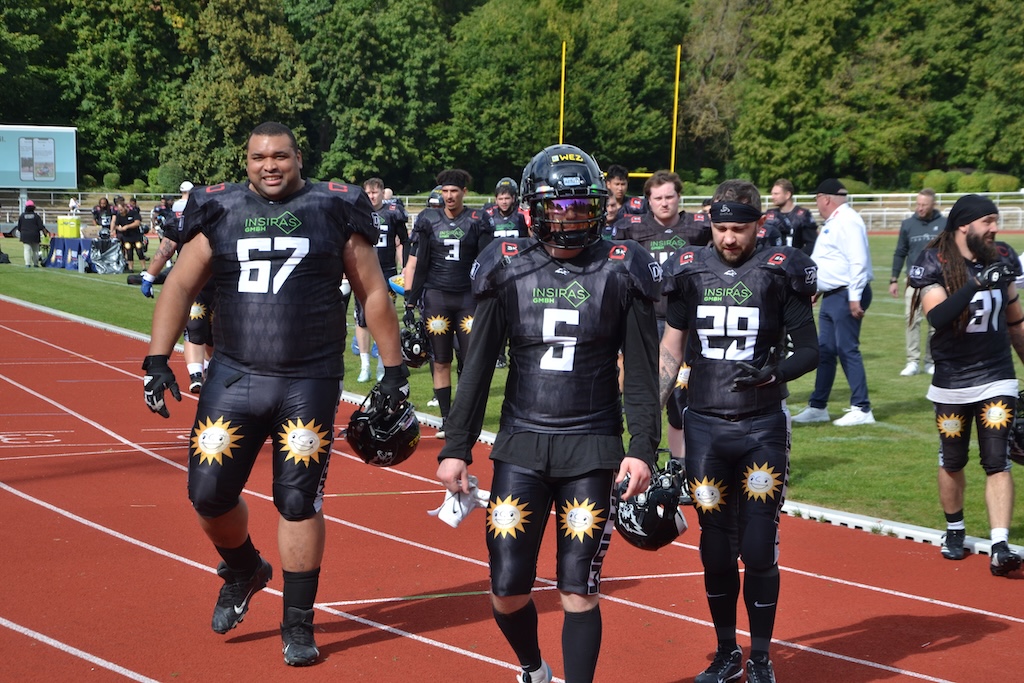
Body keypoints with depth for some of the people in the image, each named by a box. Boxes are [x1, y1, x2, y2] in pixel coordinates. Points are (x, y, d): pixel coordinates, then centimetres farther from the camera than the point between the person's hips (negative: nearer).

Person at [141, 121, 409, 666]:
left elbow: (374, 294, 6)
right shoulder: (220, 212, 6)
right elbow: (180, 286, 8)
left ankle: (298, 624, 14)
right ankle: (244, 570, 34)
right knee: (209, 493, 2)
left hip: (310, 383, -2)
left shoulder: (334, 211, 2)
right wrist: (157, 361, -1)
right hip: (233, 377, 2)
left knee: (298, 502, 0)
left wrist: (394, 369, 5)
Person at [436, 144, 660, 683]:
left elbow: (642, 373, 1)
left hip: (592, 448, -1)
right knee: (507, 590, 3)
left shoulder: (621, 272, -1)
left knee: (578, 591, -2)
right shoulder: (507, 269, 2)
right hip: (520, 445, 1)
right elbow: (478, 367, 5)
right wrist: (456, 448, 2)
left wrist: (642, 450, -7)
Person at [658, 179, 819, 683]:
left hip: (762, 427, -2)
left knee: (759, 550, -2)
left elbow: (809, 349, -1)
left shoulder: (781, 272, -4)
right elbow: (671, 351, 12)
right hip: (704, 426, 2)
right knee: (716, 550, 8)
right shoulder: (690, 271, 4)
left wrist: (775, 372, -21)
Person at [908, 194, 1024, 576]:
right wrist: (977, 284, -37)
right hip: (952, 383, -2)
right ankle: (954, 531, 33)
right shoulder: (935, 264, -12)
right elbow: (937, 317, -28)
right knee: (952, 462, 12)